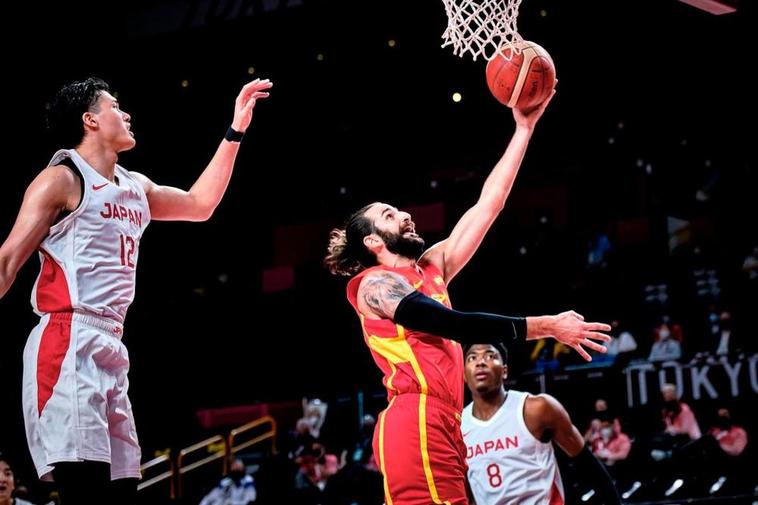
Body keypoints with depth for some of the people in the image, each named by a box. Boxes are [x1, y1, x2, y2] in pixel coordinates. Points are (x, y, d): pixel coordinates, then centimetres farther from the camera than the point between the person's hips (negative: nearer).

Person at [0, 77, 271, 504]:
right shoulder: (62, 179, -2)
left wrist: (235, 132, 33)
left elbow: (200, 204, 35)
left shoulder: (136, 188, 22)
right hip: (68, 344, -9)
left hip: (112, 349, 9)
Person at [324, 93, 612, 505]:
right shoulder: (374, 284, -1)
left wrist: (524, 129, 19)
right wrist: (547, 327, -13)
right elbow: (454, 325, -12)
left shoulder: (431, 268, 22)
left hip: (442, 427, 9)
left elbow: (488, 205, 21)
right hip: (416, 426, -9)